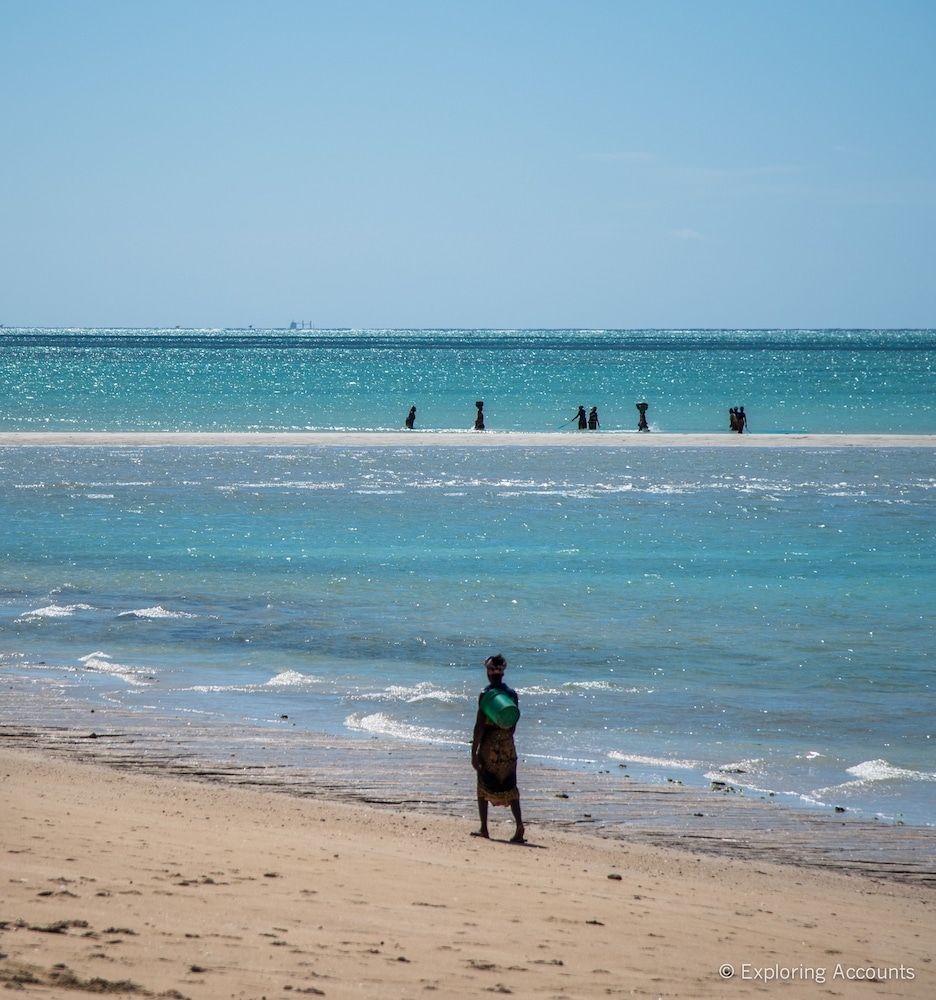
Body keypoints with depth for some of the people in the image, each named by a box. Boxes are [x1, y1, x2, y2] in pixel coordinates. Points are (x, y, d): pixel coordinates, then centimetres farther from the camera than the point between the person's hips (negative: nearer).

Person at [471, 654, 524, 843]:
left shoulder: (486, 694, -11)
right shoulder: (512, 694, 4)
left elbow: (479, 726, -13)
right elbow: (513, 724, 11)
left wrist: (474, 752, -10)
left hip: (489, 747, -4)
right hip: (508, 747, 4)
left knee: (484, 788, 9)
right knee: (509, 788, 7)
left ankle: (484, 829, 12)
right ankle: (519, 824, -9)